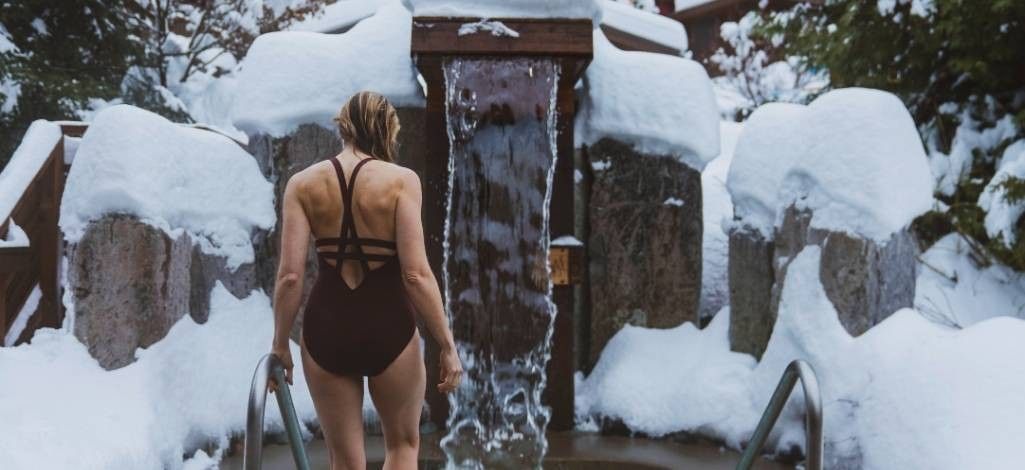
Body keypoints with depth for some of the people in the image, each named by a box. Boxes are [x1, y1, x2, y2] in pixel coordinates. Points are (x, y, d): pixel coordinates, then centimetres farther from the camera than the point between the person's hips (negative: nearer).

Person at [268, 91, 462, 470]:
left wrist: (280, 344, 5)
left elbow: (290, 276, -6)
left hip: (326, 327, 2)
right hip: (389, 326, -2)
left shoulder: (303, 183, 0)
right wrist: (447, 345, -7)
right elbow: (416, 275, -14)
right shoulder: (401, 180, -8)